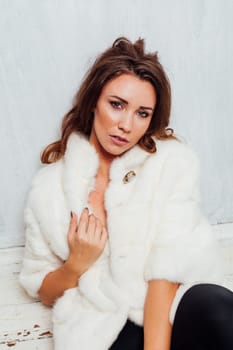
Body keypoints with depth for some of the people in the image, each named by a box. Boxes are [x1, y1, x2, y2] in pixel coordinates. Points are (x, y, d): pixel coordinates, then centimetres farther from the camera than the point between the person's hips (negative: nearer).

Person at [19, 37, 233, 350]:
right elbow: (42, 292, 13)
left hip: (170, 314, 0)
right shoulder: (49, 184, 6)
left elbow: (169, 267, -9)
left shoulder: (174, 161, 2)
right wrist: (77, 264, -7)